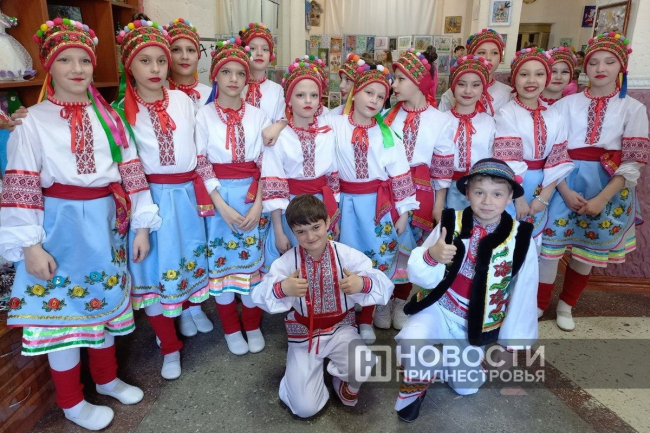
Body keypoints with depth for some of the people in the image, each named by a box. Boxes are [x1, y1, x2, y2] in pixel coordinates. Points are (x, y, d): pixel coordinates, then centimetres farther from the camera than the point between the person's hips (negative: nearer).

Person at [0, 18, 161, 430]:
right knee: (63, 305, 8)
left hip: (107, 221, 4)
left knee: (104, 298, 17)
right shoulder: (34, 122, -7)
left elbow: (131, 171, 4)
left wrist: (141, 225, 1)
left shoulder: (109, 117, 5)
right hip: (62, 224, -4)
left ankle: (107, 378, 39)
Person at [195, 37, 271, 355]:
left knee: (252, 261, 7)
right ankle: (231, 329, 26)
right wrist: (222, 206, -14)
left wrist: (258, 205, -8)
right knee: (221, 263, 7)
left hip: (252, 197, 1)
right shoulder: (204, 116, -1)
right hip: (217, 198, -1)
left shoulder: (257, 116, 4)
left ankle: (253, 326, 27)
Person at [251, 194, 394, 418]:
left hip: (340, 329, 1)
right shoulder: (287, 261, -12)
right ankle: (299, 376, 29)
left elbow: (385, 286, -15)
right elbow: (259, 297, -15)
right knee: (305, 408, -8)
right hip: (303, 335, 0)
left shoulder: (347, 254, -13)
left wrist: (363, 284, -37)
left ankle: (346, 381, 11)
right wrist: (281, 289, -35)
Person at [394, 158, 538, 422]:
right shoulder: (450, 224, -15)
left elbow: (523, 294, -2)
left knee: (466, 386, 12)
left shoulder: (521, 240, -13)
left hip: (476, 324, 2)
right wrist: (431, 256, -37)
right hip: (438, 309, -2)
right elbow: (421, 278, -14)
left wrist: (514, 340, 5)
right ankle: (415, 384, 5)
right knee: (412, 343, -30)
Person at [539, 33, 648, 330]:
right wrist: (565, 191, -15)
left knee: (589, 248, 11)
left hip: (609, 187, 1)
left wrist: (602, 198, -15)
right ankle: (539, 303, 17)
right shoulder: (567, 104, 2)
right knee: (550, 241, -3)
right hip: (566, 182, -1)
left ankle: (566, 304, 32)